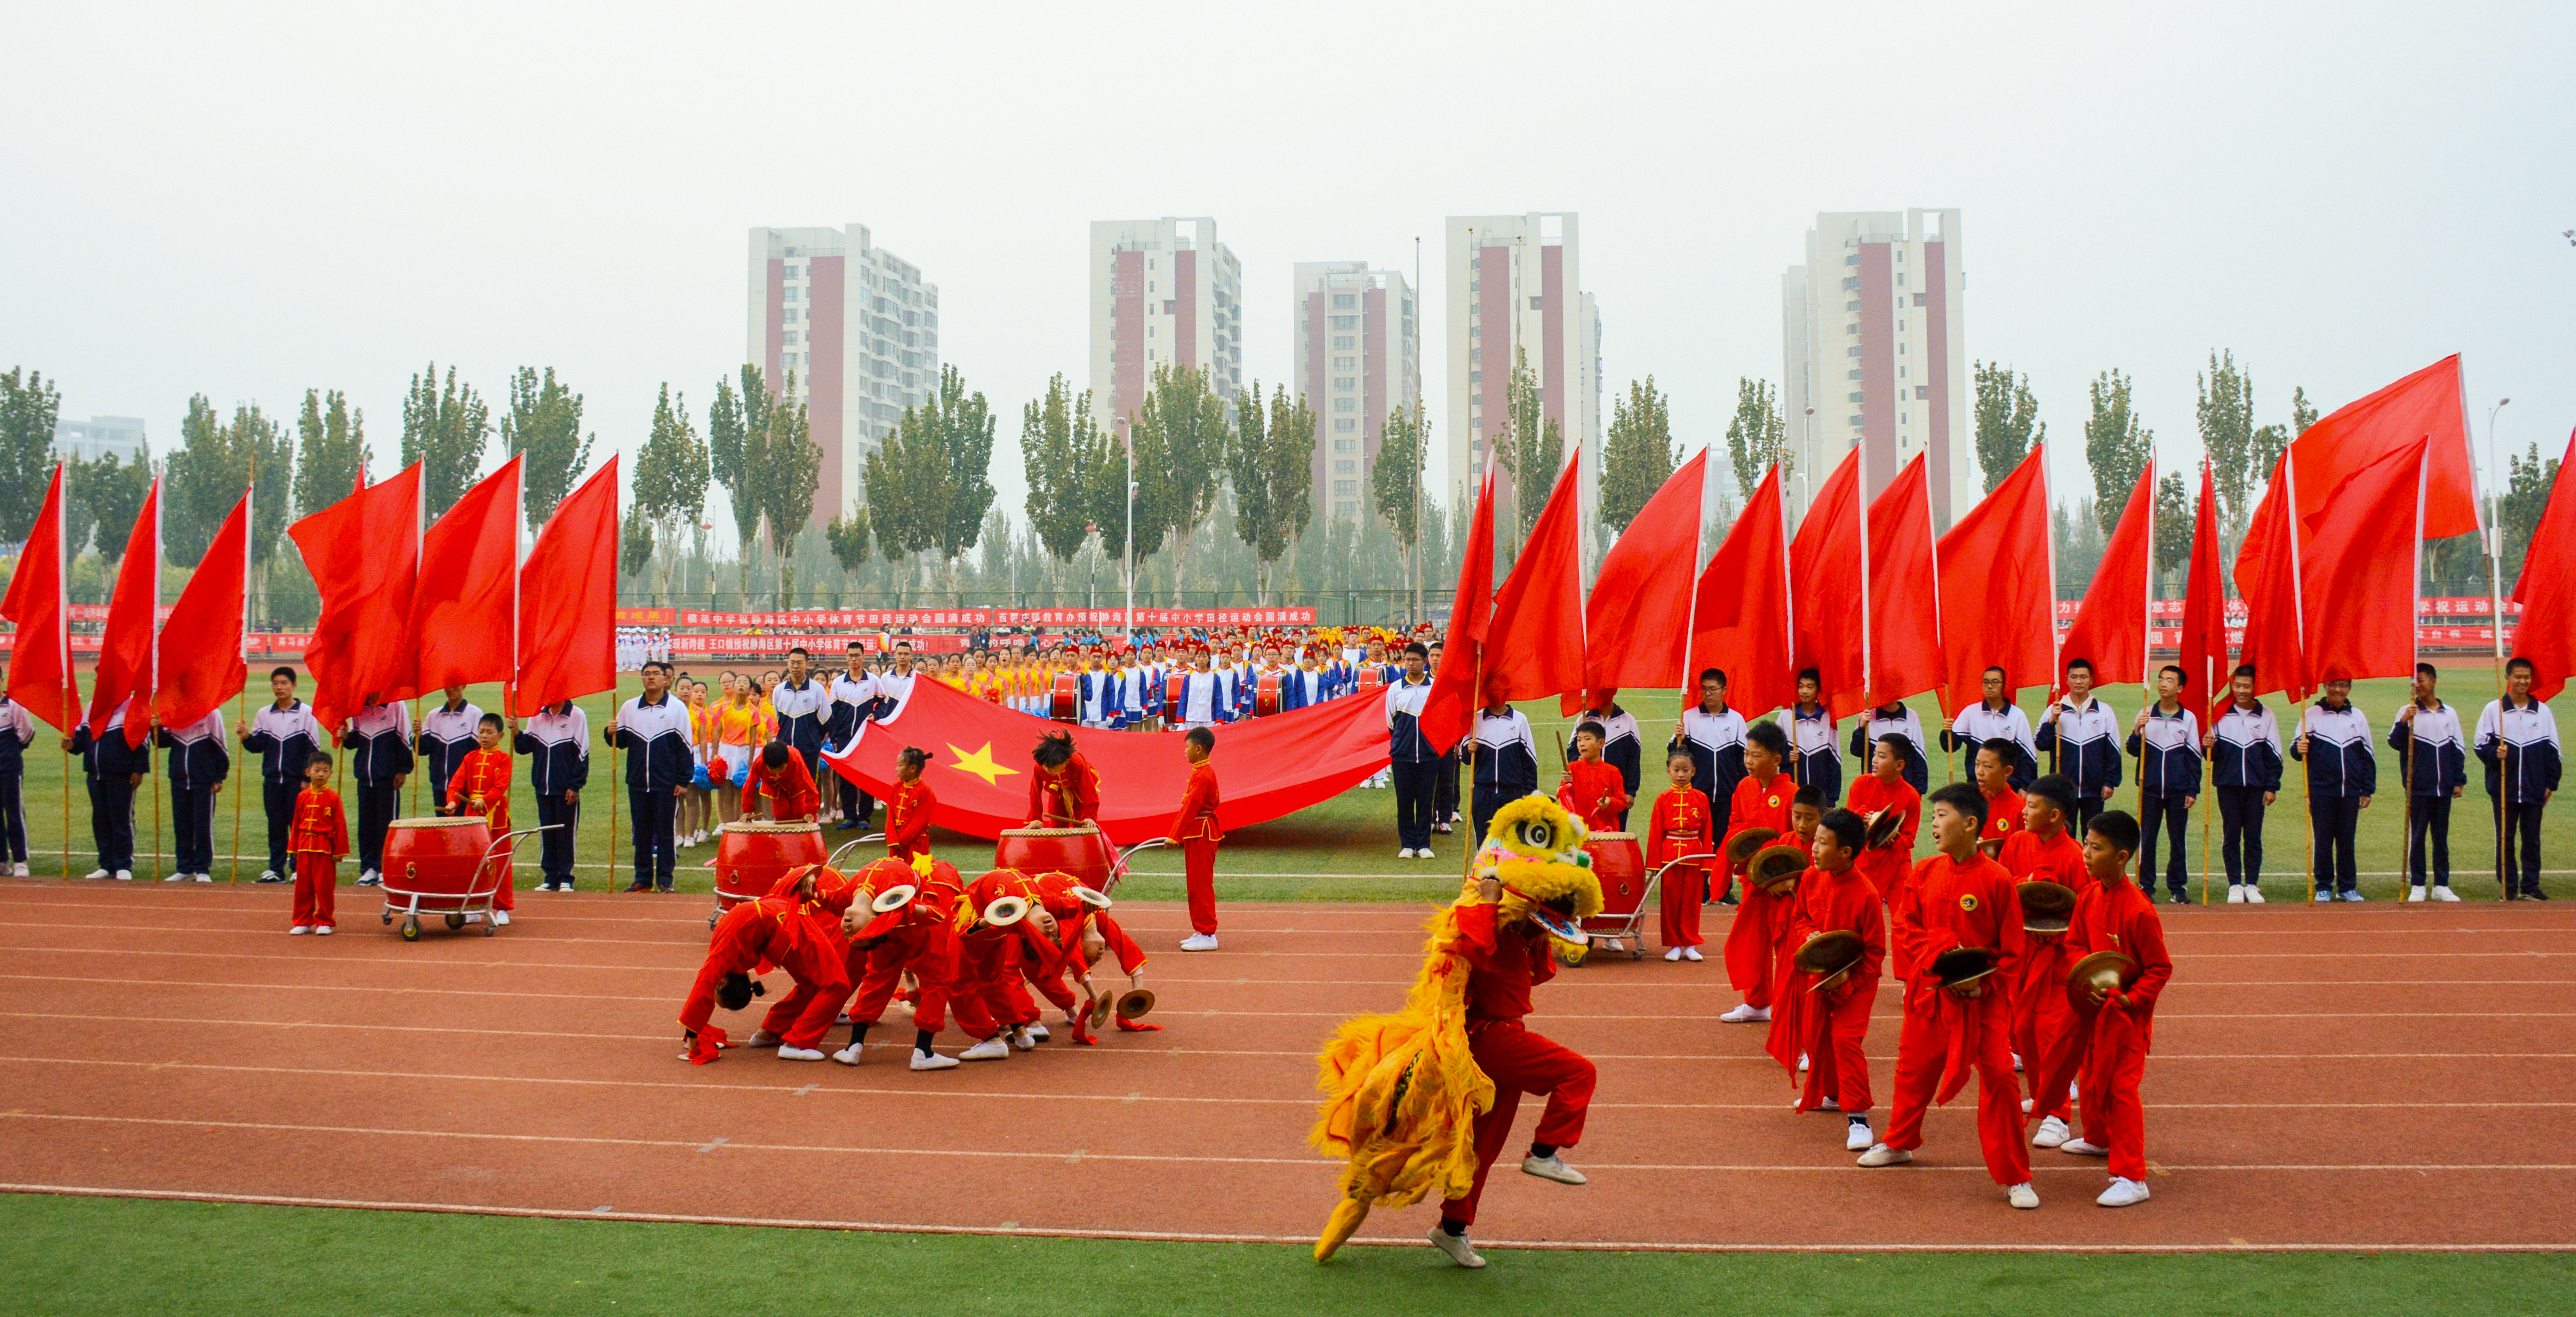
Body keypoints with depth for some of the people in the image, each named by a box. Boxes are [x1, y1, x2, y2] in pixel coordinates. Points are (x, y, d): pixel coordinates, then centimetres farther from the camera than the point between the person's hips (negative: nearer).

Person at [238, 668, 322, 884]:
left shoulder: (306, 713, -2)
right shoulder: (264, 714, 9)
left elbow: (313, 750, -3)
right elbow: (257, 745, 8)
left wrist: (308, 779, -8)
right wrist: (246, 736, -13)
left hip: (297, 781, -4)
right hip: (272, 780, 4)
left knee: (298, 825, 0)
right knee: (275, 826, 7)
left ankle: (299, 868, 5)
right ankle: (276, 868, 11)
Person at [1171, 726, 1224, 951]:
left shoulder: (1203, 775, -18)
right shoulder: (1201, 772, 13)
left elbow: (1191, 807, -21)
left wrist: (1175, 836, -20)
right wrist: (1177, 834, 16)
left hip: (1202, 836, -10)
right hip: (1198, 834, 10)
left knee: (1201, 885, -6)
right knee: (1196, 884, 14)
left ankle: (1207, 936, -2)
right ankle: (1201, 932, 20)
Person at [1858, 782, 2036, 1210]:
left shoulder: (1997, 880, -12)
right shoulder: (1926, 872, 0)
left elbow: (2013, 950, -7)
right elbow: (1906, 925, 3)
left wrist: (1983, 984, -18)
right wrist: (1941, 956, -13)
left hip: (1984, 997, -4)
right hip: (1931, 990, 5)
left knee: (1998, 1078, -10)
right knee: (1914, 1069, 18)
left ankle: (2015, 1179, 2)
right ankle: (1898, 1144, 43)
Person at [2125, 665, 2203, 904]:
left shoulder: (2189, 718, 4)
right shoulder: (2145, 715, 4)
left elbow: (2194, 757, 6)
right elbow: (2133, 750, 2)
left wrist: (2193, 790, 1)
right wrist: (2137, 731, -17)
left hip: (2179, 791, 0)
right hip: (2150, 788, 0)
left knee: (2178, 840, 5)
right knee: (2147, 839, 2)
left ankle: (2178, 888, 13)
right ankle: (2145, 886, 9)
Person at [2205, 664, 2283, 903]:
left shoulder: (2265, 715, 4)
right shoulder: (2221, 714, 4)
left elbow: (2273, 755, 7)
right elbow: (2212, 753, 7)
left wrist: (2272, 787, 2)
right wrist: (2208, 746, -17)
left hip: (2256, 786, 0)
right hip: (2228, 784, 0)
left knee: (2253, 836, 4)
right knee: (2231, 836, 3)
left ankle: (2252, 885, 11)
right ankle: (2235, 886, 9)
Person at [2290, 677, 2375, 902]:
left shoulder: (2358, 717, 11)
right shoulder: (2312, 714, 2)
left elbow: (2367, 756, 15)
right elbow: (2297, 749, 0)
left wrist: (2368, 790, 10)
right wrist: (2299, 749, -24)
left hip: (2350, 791, 2)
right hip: (2321, 790, -2)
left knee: (2347, 841, 7)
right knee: (2323, 840, 2)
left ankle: (2348, 887, 16)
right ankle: (2323, 888, 9)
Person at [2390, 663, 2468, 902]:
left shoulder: (2450, 713, 9)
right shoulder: (2408, 712, 0)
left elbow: (2459, 749, 13)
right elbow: (2395, 743, -10)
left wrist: (2459, 780, 8)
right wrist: (2404, 722, -26)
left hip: (2443, 788, 3)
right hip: (2418, 787, -3)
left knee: (2442, 837, 8)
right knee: (2417, 837, 1)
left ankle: (2441, 885, 14)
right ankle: (2417, 886, 7)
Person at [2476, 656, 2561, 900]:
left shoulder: (2543, 711, 7)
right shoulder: (2493, 709, 2)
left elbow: (2553, 751, 9)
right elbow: (2481, 745, 3)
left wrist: (2551, 784, 5)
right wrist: (2494, 754, -19)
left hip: (2534, 789, 1)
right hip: (2503, 788, -1)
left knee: (2532, 840, 7)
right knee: (2505, 839, 3)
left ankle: (2531, 885, 15)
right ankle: (2509, 886, 11)